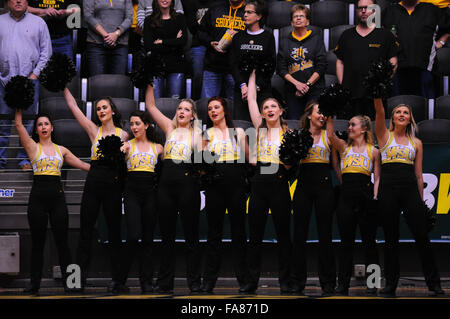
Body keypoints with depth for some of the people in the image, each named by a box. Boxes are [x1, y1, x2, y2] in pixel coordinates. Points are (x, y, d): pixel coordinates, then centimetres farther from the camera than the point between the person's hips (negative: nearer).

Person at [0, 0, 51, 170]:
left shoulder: (38, 22, 10)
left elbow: (46, 51, 8)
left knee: (28, 121, 1)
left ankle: (25, 160, 8)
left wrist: (35, 73, -2)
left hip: (29, 79, 0)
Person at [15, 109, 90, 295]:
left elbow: (83, 165, 16)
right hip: (38, 196, -2)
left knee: (62, 241, 2)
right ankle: (35, 284, 7)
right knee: (37, 242, 1)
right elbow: (18, 124, -4)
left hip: (57, 196, 2)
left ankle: (68, 282, 6)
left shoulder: (61, 150, 14)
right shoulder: (33, 147, 6)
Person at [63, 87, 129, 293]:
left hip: (113, 185, -1)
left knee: (114, 232, 2)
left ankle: (116, 280, 4)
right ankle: (80, 278, 3)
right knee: (85, 231, 1)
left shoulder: (123, 135, 6)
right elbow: (73, 106, 8)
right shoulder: (94, 130, 9)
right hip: (94, 182, 1)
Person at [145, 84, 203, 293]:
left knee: (191, 235, 0)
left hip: (187, 183, -3)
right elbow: (150, 106, 16)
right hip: (166, 183, 3)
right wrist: (149, 85, 12)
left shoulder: (198, 134, 8)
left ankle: (194, 282, 4)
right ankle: (165, 282, 9)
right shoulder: (170, 128, 15)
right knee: (166, 235, 5)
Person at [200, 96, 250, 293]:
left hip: (236, 183, 0)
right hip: (215, 184, 0)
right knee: (214, 231, 0)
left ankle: (243, 278, 5)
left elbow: (248, 157, 15)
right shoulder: (206, 134, 12)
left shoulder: (238, 132, 12)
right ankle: (209, 279, 3)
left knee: (239, 229, 0)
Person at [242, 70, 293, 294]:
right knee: (255, 234, 3)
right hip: (259, 184, 2)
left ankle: (285, 281, 6)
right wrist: (253, 74, 14)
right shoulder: (260, 129, 11)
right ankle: (252, 280, 8)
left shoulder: (288, 132, 6)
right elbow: (251, 98, 11)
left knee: (283, 234, 1)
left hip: (279, 184, -2)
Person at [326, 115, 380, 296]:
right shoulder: (344, 147, 15)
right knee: (346, 242, 4)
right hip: (346, 196, 2)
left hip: (365, 196, -2)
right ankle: (343, 285, 7)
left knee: (369, 242, 1)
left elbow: (377, 178, 6)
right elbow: (330, 135, -2)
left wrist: (375, 197, -6)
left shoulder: (373, 151, 9)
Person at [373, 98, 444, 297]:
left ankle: (434, 283, 3)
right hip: (388, 188, -1)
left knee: (422, 237, -3)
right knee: (390, 238, 2)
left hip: (410, 189, 1)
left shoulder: (416, 143, 14)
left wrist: (421, 201, 9)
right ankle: (391, 284, 8)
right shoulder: (385, 135, 10)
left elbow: (419, 175, 13)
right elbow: (379, 112, -7)